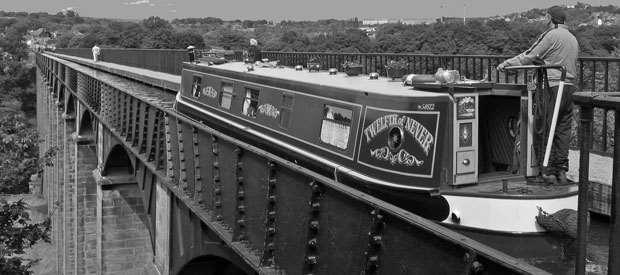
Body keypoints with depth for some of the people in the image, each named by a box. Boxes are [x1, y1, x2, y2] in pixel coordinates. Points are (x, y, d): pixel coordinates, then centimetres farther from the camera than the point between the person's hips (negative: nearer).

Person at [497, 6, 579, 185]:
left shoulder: (551, 35, -6)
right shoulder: (573, 39, 18)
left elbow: (530, 57, -6)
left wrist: (507, 64, 2)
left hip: (553, 86, -7)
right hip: (569, 86, 7)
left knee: (547, 129, -3)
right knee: (564, 129, 7)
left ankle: (549, 171, -4)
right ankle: (562, 170, 7)